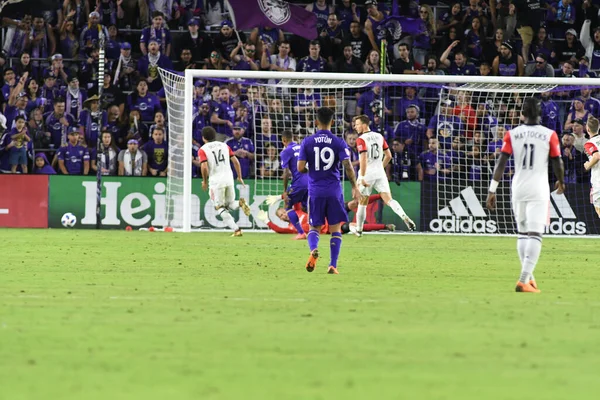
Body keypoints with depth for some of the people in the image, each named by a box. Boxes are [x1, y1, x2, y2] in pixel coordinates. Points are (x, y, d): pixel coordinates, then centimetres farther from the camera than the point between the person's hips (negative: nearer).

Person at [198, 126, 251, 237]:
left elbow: (204, 167, -14)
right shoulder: (224, 146, 13)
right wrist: (239, 177, 16)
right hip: (229, 179, 4)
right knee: (229, 204, 20)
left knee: (220, 208, 5)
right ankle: (240, 204, -15)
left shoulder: (202, 150, -1)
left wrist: (204, 181, 1)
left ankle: (236, 229, -11)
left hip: (216, 181, -4)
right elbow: (235, 161, 7)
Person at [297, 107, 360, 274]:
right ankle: (333, 265, 1)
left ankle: (313, 249, -21)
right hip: (334, 191, 0)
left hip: (315, 191, 0)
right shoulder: (339, 142, -3)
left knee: (314, 228, 11)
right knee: (335, 229, 9)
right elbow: (348, 166, -9)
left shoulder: (307, 142, -1)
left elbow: (300, 168, -4)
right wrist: (354, 187, 1)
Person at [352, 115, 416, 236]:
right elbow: (389, 155, 15)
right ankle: (404, 217, -25)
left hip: (367, 174, -5)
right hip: (380, 173, 5)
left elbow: (363, 159, -21)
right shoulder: (379, 136, 10)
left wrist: (362, 177, -22)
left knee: (362, 203, 9)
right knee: (388, 199, -2)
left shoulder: (361, 140, -11)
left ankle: (359, 230, 18)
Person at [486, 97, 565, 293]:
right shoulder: (550, 135, -4)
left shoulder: (512, 134, 1)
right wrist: (561, 182, 22)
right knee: (535, 235, -7)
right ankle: (524, 280, -20)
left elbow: (501, 163, -4)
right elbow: (558, 164, 1)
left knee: (523, 233, 17)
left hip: (518, 189, 3)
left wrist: (492, 190, -1)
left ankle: (527, 277, 20)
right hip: (539, 191, -3)